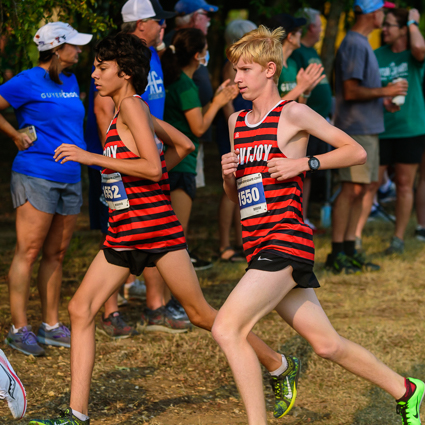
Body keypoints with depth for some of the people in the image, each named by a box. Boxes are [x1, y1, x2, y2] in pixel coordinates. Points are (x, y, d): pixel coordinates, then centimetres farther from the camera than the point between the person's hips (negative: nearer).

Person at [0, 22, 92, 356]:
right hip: (36, 176, -7)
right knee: (28, 253, -5)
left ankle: (51, 326, 18)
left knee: (56, 254, 11)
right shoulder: (28, 81, -8)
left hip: (70, 178, 7)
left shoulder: (71, 82, 15)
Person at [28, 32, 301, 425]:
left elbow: (153, 168, -23)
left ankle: (280, 367, 19)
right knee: (80, 309, -2)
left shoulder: (131, 105, -12)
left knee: (200, 313, 1)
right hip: (123, 232, 9)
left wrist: (91, 157, -22)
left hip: (155, 226, -9)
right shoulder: (131, 111, 14)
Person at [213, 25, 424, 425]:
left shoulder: (293, 114, -4)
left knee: (226, 328, -20)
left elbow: (356, 151, -2)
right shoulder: (236, 122, 17)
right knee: (326, 344, 11)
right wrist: (228, 174, 2)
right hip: (257, 245, 7)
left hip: (286, 240, -7)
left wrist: (303, 163, -12)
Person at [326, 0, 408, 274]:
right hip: (356, 129, -10)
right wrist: (384, 91, -12)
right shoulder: (354, 45, -14)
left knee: (362, 189, 11)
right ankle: (337, 254, -3)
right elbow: (350, 91, -19)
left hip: (369, 128, 10)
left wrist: (383, 100, 14)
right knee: (352, 189, -8)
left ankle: (350, 249, 16)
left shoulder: (363, 44, 17)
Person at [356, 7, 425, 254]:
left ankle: (399, 239, 13)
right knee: (371, 184, -2)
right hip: (380, 129, 1)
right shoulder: (377, 56, 6)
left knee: (405, 185, 5)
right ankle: (356, 235, -1)